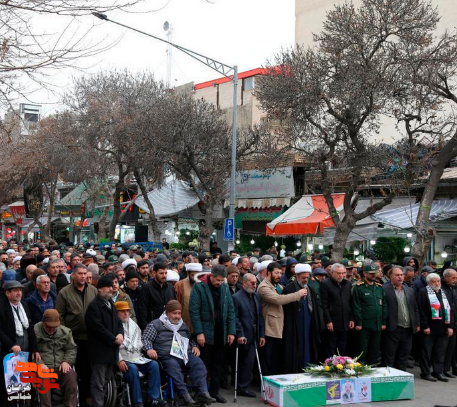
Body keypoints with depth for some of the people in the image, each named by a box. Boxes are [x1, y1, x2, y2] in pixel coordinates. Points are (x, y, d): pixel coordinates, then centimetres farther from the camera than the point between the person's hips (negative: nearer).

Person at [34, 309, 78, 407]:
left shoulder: (65, 331, 14)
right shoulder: (35, 331, 1)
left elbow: (72, 349, 16)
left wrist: (67, 361, -2)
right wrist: (40, 364, -19)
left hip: (61, 367, 3)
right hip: (43, 368, -3)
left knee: (71, 375, -28)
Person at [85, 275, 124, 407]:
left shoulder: (111, 304, 17)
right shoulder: (93, 306, -12)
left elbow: (118, 322, 16)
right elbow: (99, 328, -19)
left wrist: (120, 334, -5)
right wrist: (114, 339, -15)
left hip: (111, 350, 9)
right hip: (100, 350, -9)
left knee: (105, 382, 14)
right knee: (98, 384, -4)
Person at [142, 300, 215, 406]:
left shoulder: (183, 325, 26)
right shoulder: (155, 325, 8)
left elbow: (190, 339, 39)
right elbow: (145, 339, 3)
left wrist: (194, 346, 18)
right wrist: (149, 349, -17)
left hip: (186, 355, 5)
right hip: (168, 357, -5)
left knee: (198, 363, -24)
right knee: (173, 367, -37)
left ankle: (202, 392, -31)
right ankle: (185, 395, -40)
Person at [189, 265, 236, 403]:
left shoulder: (225, 288, 6)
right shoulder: (199, 287, -8)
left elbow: (231, 310, 8)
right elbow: (194, 311, -12)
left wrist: (231, 331, 2)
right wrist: (199, 332, -16)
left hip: (220, 333, 4)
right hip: (205, 333, -4)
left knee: (218, 364, 10)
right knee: (203, 364, 5)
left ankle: (214, 391, 22)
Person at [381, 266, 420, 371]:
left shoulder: (410, 290, 14)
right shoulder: (384, 289, -6)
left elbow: (415, 309, 17)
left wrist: (417, 324, 10)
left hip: (408, 330, 6)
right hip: (392, 329, -6)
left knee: (403, 359, 12)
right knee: (388, 358, 0)